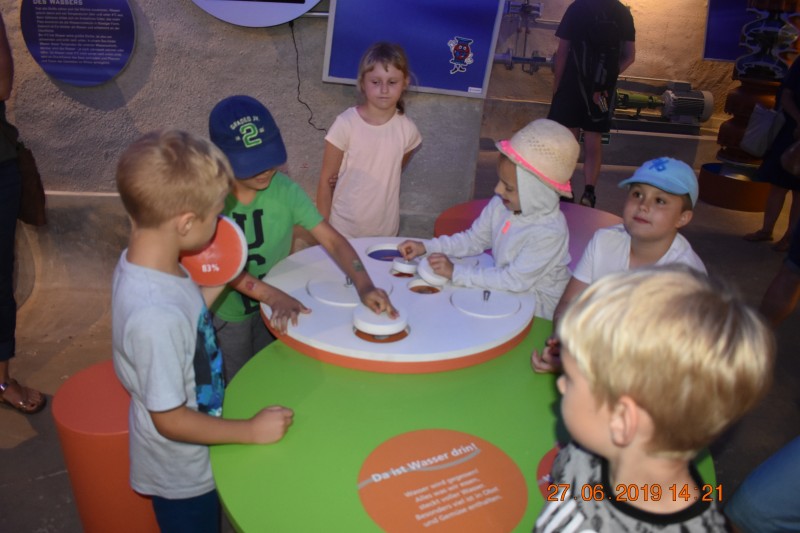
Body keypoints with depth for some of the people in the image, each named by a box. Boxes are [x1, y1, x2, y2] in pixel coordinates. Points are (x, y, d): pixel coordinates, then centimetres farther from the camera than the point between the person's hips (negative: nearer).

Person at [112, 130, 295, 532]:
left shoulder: (145, 262, -13)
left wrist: (216, 287, -4)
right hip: (184, 474, -7)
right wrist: (252, 431, -18)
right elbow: (170, 419, -27)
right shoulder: (156, 316, -39)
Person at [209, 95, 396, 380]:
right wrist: (274, 296, -41)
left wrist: (364, 286, -38)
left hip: (275, 311, 2)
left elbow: (332, 239, -23)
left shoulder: (285, 191, -19)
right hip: (226, 315, -2)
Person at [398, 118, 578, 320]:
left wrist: (456, 272, -27)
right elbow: (474, 239, 7)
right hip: (506, 291, 7)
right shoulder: (501, 205, -8)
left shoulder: (549, 233, -28)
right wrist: (426, 247, -5)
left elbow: (516, 280, -28)